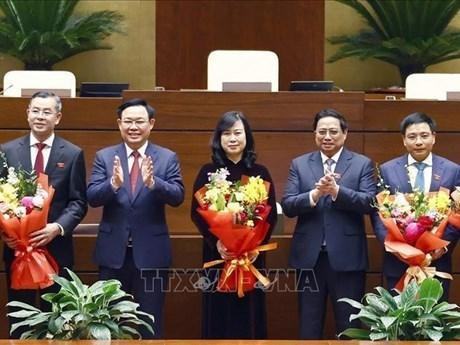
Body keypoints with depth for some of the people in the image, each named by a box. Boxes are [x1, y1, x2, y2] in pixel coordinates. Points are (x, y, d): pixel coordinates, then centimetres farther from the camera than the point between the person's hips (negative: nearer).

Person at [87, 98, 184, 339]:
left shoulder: (167, 158, 1)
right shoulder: (104, 156, 2)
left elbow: (177, 197, -12)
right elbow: (92, 198, -8)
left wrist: (152, 182, -30)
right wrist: (113, 183, -28)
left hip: (151, 252, -1)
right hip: (113, 251, 1)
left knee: (151, 322, 9)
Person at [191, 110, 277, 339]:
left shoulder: (260, 173, 6)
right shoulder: (208, 172, 3)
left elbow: (271, 215, 3)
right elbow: (197, 213, -1)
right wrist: (216, 242, -16)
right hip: (216, 254, 0)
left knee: (250, 316, 2)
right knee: (218, 317, 1)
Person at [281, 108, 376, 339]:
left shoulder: (362, 164, 2)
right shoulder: (299, 164, 7)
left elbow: (370, 203, -10)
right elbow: (287, 206, -3)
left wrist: (336, 191, -23)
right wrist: (315, 194, -20)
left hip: (346, 257, -2)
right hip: (309, 256, 2)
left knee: (349, 325, 6)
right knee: (309, 325, 11)